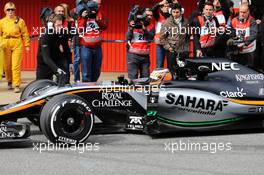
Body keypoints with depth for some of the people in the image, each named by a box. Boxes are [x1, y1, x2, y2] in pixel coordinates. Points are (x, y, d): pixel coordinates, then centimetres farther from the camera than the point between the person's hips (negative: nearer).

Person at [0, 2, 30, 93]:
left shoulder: (20, 21, 3)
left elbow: (25, 34, 3)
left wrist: (27, 45, 0)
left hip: (17, 44, -2)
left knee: (16, 65, -8)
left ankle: (17, 85, -7)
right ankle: (9, 82, 32)